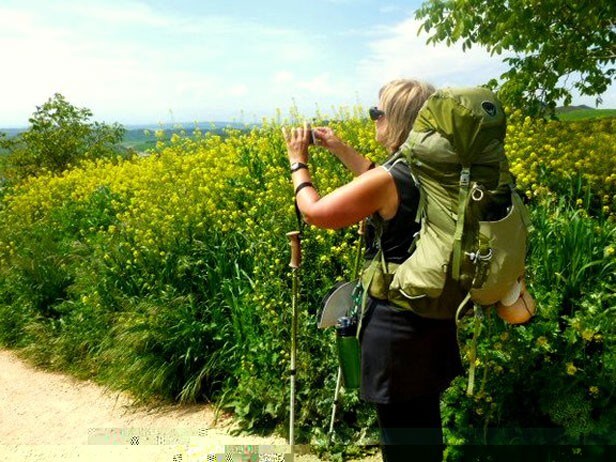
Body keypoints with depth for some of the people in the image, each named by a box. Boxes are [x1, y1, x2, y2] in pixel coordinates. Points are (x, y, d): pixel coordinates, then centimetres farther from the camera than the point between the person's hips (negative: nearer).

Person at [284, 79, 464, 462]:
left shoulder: (388, 178, -22)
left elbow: (315, 212, -12)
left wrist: (298, 161, 3)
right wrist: (339, 147, 19)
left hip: (397, 322, -8)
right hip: (435, 314, 8)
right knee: (425, 421, 24)